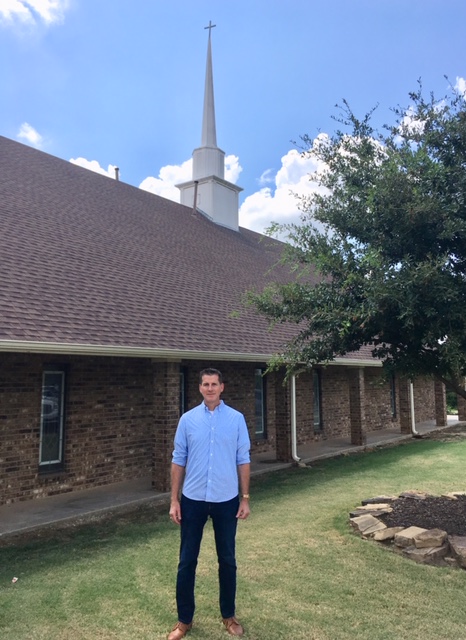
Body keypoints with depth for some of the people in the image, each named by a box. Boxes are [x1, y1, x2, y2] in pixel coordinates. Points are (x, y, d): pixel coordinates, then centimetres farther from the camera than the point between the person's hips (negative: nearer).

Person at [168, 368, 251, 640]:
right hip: (193, 500, 0)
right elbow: (179, 461, 1)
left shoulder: (237, 419, -4)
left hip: (226, 500, 0)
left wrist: (245, 498, -1)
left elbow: (243, 460, 1)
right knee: (187, 561, 9)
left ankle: (229, 615, 32)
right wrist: (174, 500, -1)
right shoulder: (187, 419, -2)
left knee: (227, 560, 13)